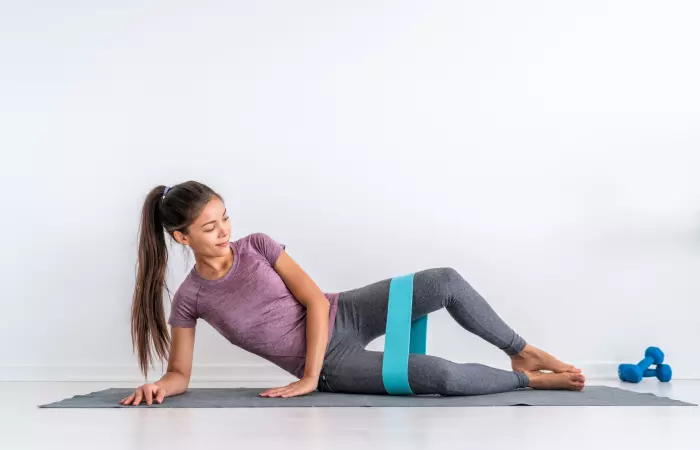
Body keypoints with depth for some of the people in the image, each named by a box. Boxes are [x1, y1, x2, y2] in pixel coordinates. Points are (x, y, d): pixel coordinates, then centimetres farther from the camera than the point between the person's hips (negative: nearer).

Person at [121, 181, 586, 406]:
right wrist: (157, 388, -26)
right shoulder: (190, 298, -9)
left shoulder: (256, 245, -5)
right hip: (333, 365, -3)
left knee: (445, 280, -19)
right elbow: (180, 374, -2)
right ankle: (528, 380, 2)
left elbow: (316, 301, -7)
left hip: (345, 315, 3)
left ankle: (521, 352, 4)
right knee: (441, 376, -26)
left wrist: (307, 378, -14)